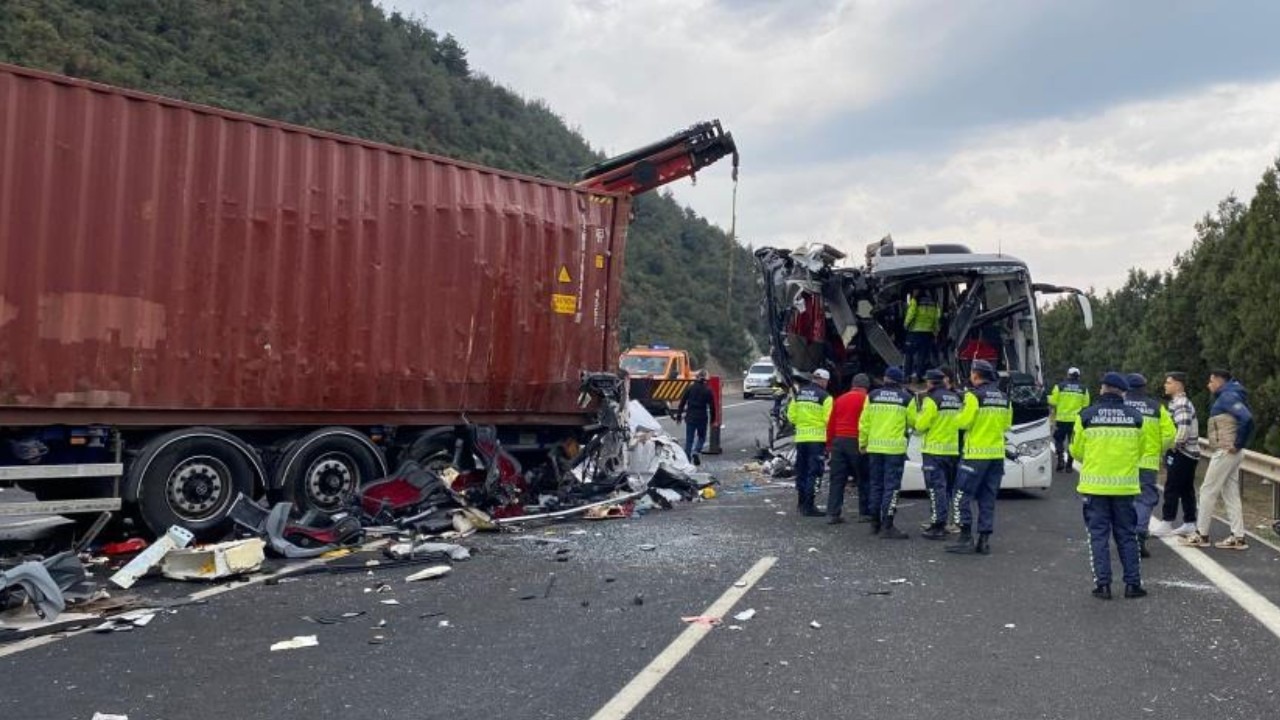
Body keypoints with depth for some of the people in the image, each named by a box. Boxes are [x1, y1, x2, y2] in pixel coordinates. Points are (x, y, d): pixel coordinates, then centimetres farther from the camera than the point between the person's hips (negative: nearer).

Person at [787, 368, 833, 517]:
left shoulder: (798, 394, 8)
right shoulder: (824, 396, -9)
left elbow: (791, 416, 8)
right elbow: (829, 419, -13)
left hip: (801, 437, 6)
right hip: (817, 438, -6)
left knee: (801, 470, 16)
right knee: (814, 472, -2)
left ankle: (801, 502, 26)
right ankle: (808, 506, -4)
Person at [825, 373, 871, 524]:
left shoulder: (840, 399, 12)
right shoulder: (866, 399, -4)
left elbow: (831, 424, 14)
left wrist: (829, 444, 20)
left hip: (838, 442, 5)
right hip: (856, 442, -5)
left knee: (837, 479, 5)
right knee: (863, 479, 7)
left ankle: (832, 514, 2)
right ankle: (865, 513, 11)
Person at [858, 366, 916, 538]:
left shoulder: (872, 396, 3)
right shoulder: (906, 398, -3)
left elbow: (864, 423, 3)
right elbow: (912, 422, 6)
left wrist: (862, 443, 13)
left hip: (874, 447, 3)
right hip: (895, 447, -3)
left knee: (876, 485, 13)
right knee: (891, 487, -2)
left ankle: (875, 524, 20)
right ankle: (887, 527, -6)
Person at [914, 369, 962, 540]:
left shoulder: (931, 399, -12)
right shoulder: (957, 399, 10)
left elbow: (920, 425, -14)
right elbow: (961, 421, 13)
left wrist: (920, 415, 5)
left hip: (934, 450, -7)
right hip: (953, 449, 7)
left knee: (936, 488, -7)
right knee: (946, 487, 15)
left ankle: (937, 526, -9)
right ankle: (942, 522, 20)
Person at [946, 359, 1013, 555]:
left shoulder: (974, 396, -12)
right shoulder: (1004, 398, 10)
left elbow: (962, 422, -15)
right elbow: (1007, 425, 16)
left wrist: (962, 413, 6)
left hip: (976, 453, -7)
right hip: (997, 453, 7)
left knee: (963, 495, -1)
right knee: (988, 498, 11)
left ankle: (966, 538, -5)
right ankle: (984, 540, 12)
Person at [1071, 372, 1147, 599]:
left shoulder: (1086, 416, -6)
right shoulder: (1135, 417, -1)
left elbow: (1076, 450, 2)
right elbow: (1140, 451, 9)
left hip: (1094, 485, -1)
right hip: (1125, 485, 1)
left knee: (1098, 535, 5)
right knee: (1127, 535, 12)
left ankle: (1103, 584, 4)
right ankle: (1132, 583, 14)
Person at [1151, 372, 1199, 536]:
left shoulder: (1180, 404, -16)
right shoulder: (1183, 402, 17)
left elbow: (1184, 429, -25)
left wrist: (1174, 447, -16)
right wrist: (1174, 446, 17)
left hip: (1181, 454, -10)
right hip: (1188, 454, 10)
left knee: (1171, 489, -5)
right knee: (1187, 490, 11)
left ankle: (1166, 524, -2)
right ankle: (1189, 524, 15)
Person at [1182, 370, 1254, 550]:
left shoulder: (1228, 396, -14)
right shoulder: (1227, 396, 16)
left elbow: (1247, 418, -27)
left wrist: (1237, 444, -20)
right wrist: (1239, 444, 11)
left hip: (1224, 453, -10)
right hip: (1227, 453, 10)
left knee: (1208, 491, -3)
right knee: (1231, 494, 11)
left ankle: (1201, 535, 3)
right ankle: (1238, 537, 13)